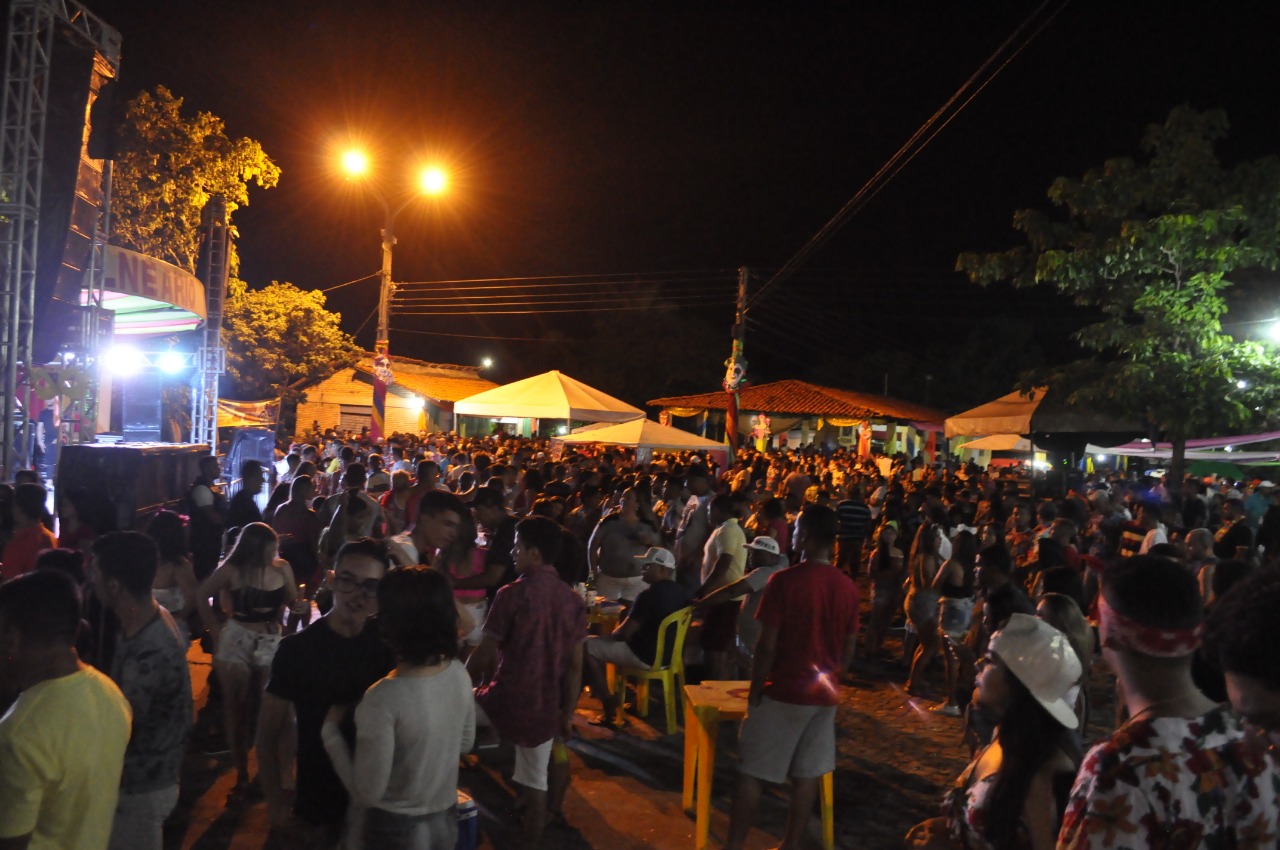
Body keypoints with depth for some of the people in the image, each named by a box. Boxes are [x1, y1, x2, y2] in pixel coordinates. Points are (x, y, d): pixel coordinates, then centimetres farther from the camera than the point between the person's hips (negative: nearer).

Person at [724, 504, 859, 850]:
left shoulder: (785, 581, -17)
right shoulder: (848, 587, -1)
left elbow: (767, 645, -15)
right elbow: (849, 648, 7)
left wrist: (754, 690, -4)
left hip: (784, 692, -5)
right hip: (825, 694, 5)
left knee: (751, 772, 7)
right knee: (807, 776, 13)